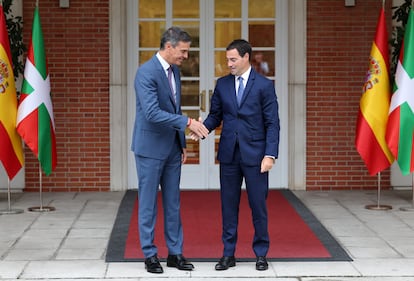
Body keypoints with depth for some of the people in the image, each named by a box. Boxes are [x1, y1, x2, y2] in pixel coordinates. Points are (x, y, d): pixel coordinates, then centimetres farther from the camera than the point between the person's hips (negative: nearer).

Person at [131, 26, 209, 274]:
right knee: (148, 203, 3)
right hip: (151, 147, -8)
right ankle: (150, 255, 12)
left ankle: (175, 253, 17)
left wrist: (182, 143, 16)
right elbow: (152, 113, -27)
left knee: (173, 203, 11)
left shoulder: (174, 70, 9)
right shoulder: (146, 72, -18)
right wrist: (188, 122, -28)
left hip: (172, 147, 8)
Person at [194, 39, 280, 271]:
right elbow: (215, 115, 10)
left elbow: (272, 123, -6)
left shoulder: (264, 85, -4)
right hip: (229, 154, 3)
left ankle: (261, 254, 17)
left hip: (255, 155, -3)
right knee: (228, 204, 7)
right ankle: (229, 254, 16)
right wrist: (203, 128, -12)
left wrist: (270, 154, -15)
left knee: (258, 204, 4)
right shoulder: (222, 84, 8)